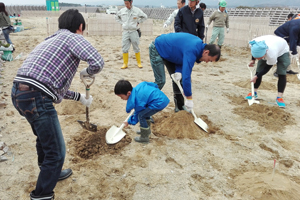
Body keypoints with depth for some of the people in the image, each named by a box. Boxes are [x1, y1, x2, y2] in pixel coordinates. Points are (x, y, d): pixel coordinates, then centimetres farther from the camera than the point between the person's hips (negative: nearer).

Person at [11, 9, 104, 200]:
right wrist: (87, 72, 5)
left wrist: (79, 96, 32)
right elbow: (98, 62, -18)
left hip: (18, 92, 10)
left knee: (44, 137, 31)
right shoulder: (73, 38, 0)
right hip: (36, 98, -10)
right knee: (56, 151, 5)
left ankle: (51, 173, 53)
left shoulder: (50, 41, 26)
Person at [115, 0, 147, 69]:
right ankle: (125, 64, 10)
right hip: (125, 32, 2)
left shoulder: (137, 10, -4)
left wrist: (138, 22, 2)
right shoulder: (122, 10, 2)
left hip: (134, 32, -2)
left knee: (136, 48, 6)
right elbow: (117, 17, 21)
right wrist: (122, 23, 8)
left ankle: (139, 63, 18)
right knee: (124, 49, 1)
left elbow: (145, 17, 10)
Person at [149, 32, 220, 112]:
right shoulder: (191, 51, -35)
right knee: (160, 81, -14)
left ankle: (180, 107, 13)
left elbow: (182, 60, 4)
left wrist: (178, 71, -15)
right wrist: (189, 99, -32)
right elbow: (186, 76, -38)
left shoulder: (199, 44, -6)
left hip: (168, 51, 9)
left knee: (178, 79, 5)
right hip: (157, 49, -9)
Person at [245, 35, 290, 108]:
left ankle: (279, 97, -11)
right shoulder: (254, 44, -35)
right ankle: (254, 92, 14)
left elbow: (267, 68, -28)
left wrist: (256, 77, -24)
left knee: (282, 74, -17)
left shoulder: (272, 55, -48)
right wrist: (253, 60, -4)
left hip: (282, 51, -5)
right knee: (258, 71, -1)